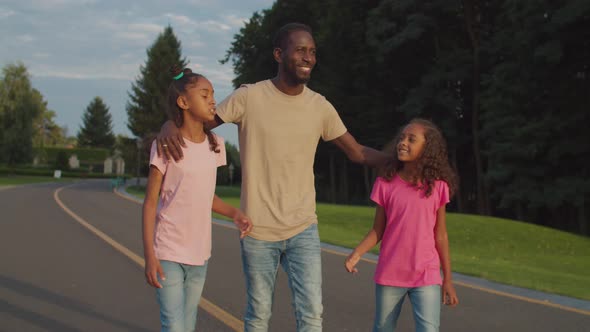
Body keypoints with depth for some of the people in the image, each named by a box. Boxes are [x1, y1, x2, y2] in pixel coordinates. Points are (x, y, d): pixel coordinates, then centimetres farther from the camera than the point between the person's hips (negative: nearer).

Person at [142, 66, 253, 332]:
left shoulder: (215, 145, 5)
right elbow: (150, 202, -10)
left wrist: (235, 214, -3)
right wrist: (149, 255, -15)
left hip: (199, 253, 6)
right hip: (169, 253, -6)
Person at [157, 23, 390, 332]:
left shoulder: (320, 106, 2)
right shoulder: (249, 97, -8)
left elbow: (357, 152, 8)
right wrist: (169, 126, -24)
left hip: (303, 229, 2)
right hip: (258, 229, -2)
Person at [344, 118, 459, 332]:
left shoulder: (437, 187, -3)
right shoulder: (386, 184, -3)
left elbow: (440, 236, 3)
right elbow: (378, 230, 2)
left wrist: (448, 279, 5)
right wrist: (356, 254, -14)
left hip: (426, 276, -1)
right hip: (389, 275, 1)